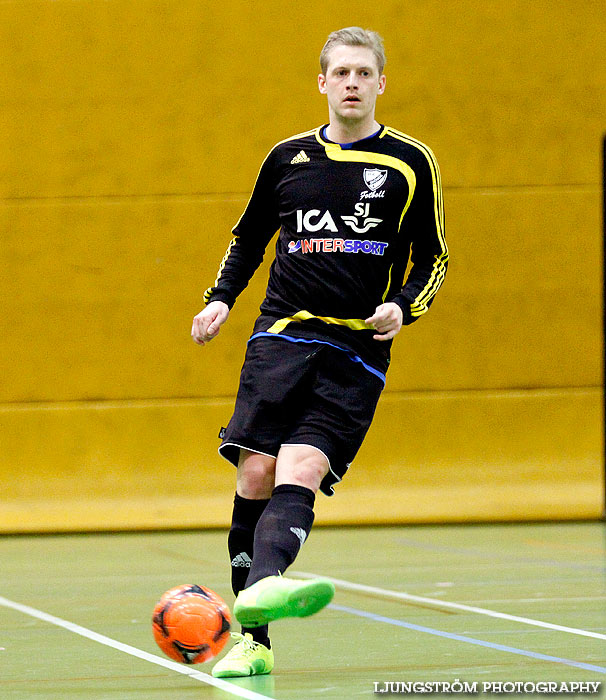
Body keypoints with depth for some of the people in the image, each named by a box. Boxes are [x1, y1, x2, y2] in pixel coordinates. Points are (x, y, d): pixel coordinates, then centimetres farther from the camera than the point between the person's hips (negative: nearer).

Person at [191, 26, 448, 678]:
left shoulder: (411, 163, 5)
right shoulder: (287, 158, 12)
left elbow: (432, 260, 11)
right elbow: (248, 239, 26)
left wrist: (402, 306, -8)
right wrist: (221, 298, 9)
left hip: (356, 350, -2)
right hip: (280, 336, 2)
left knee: (300, 472, -21)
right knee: (255, 474, -10)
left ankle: (260, 587, -45)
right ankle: (251, 640, -4)